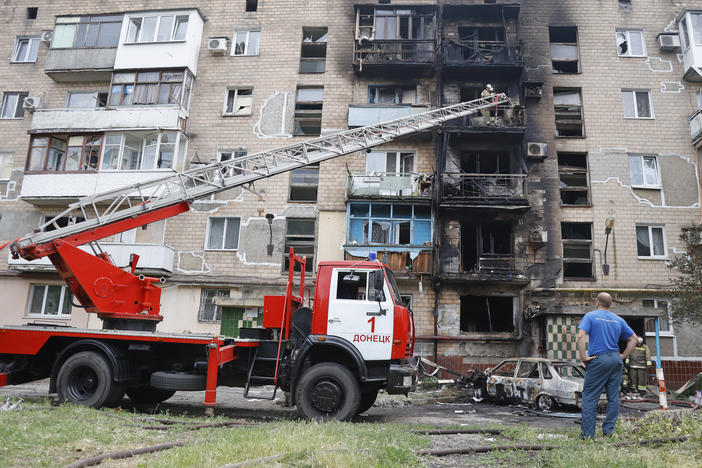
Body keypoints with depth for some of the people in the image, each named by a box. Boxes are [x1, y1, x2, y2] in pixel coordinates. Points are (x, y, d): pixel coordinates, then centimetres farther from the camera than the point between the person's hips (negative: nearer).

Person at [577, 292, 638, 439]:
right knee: (613, 397, 12)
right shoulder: (618, 320, 12)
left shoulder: (590, 316, -2)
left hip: (598, 360, -4)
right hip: (616, 361, 5)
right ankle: (608, 431, 14)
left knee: (590, 397, 0)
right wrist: (623, 356, 14)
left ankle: (587, 433, -1)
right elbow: (633, 338, 15)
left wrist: (583, 356, -10)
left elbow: (581, 336, -15)